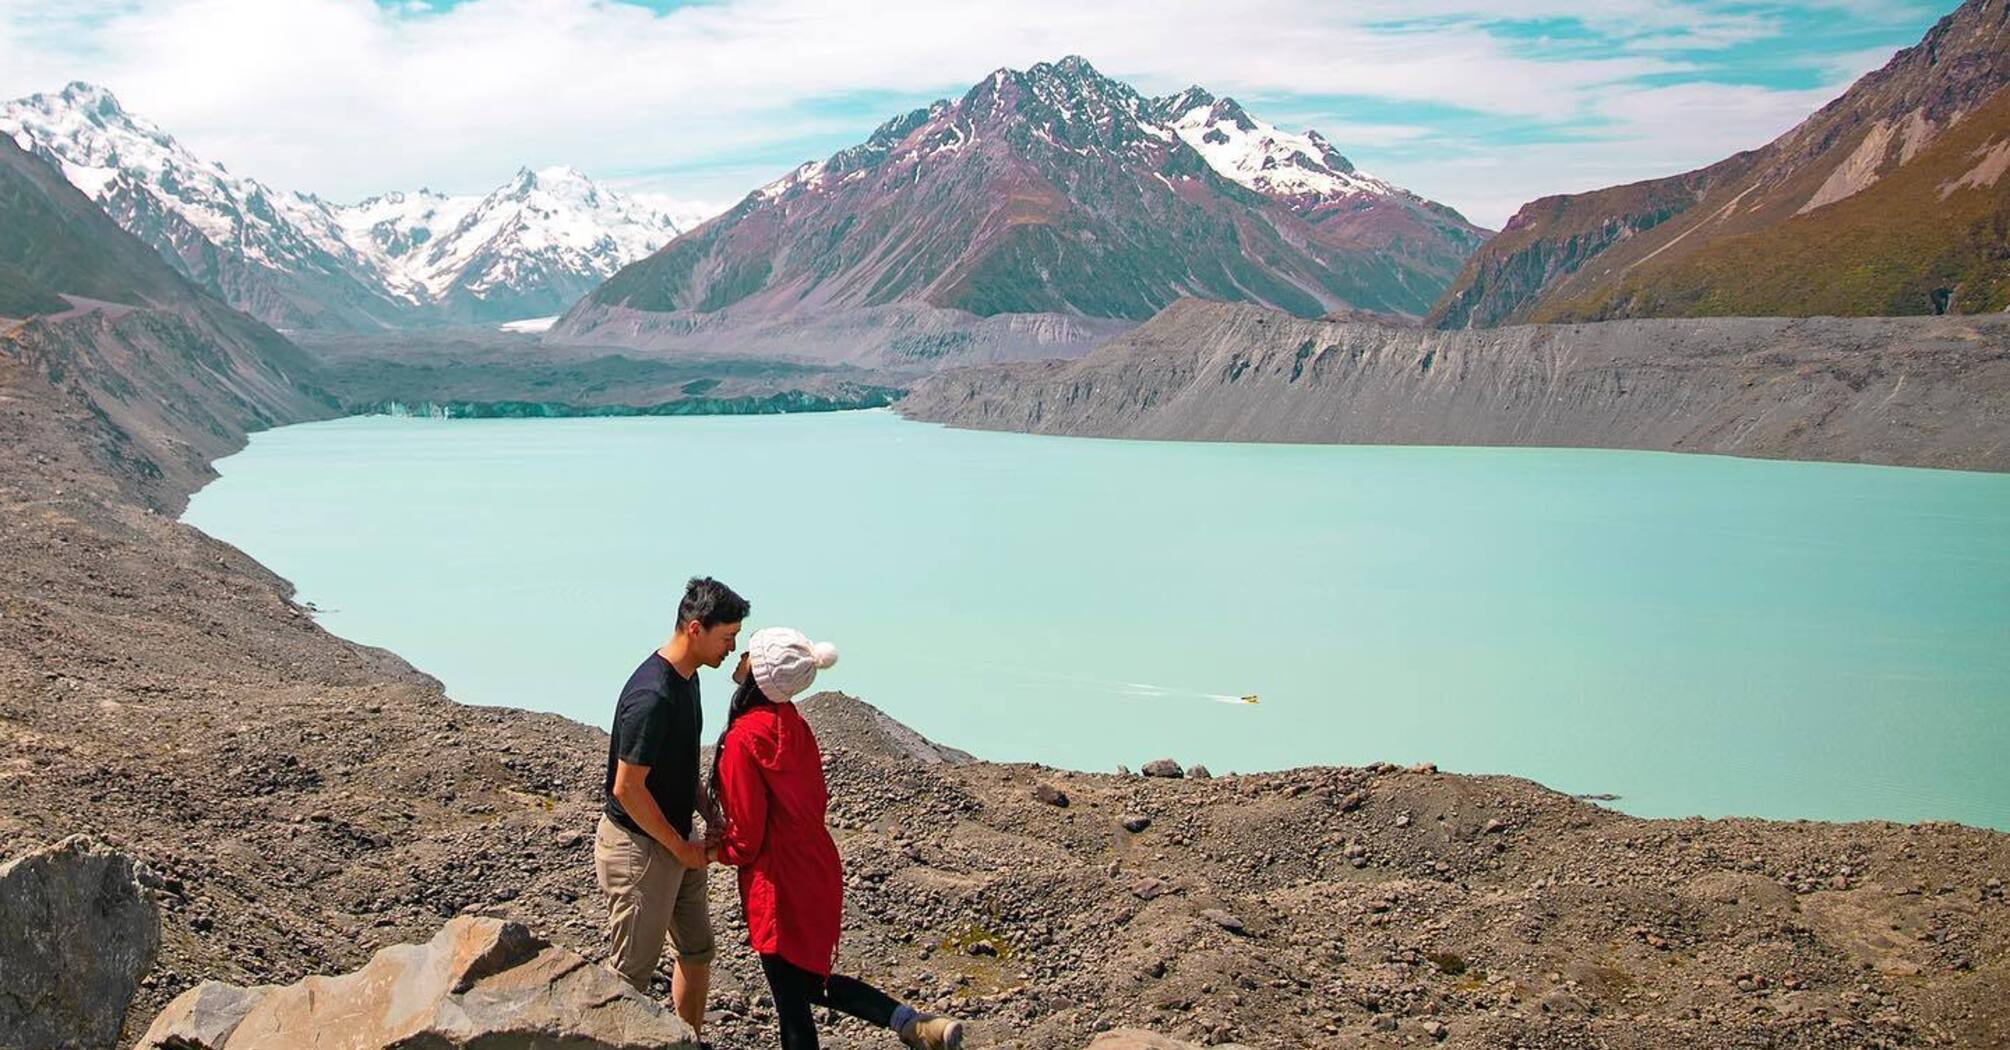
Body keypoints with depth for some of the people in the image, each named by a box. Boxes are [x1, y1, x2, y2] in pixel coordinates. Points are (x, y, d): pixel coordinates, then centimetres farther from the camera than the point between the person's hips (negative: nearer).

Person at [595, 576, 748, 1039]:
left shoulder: (686, 676, 3)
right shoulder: (652, 696, -28)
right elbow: (628, 788, -26)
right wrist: (682, 848, -16)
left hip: (675, 841, 10)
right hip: (638, 848, -10)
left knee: (697, 949, 19)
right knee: (633, 969, 3)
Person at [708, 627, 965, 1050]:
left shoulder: (744, 738, -22)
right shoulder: (792, 723, 2)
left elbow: (746, 836, -17)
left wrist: (717, 851, 3)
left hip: (779, 883, -8)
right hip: (816, 866, 8)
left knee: (791, 998, 9)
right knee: (811, 982, 23)